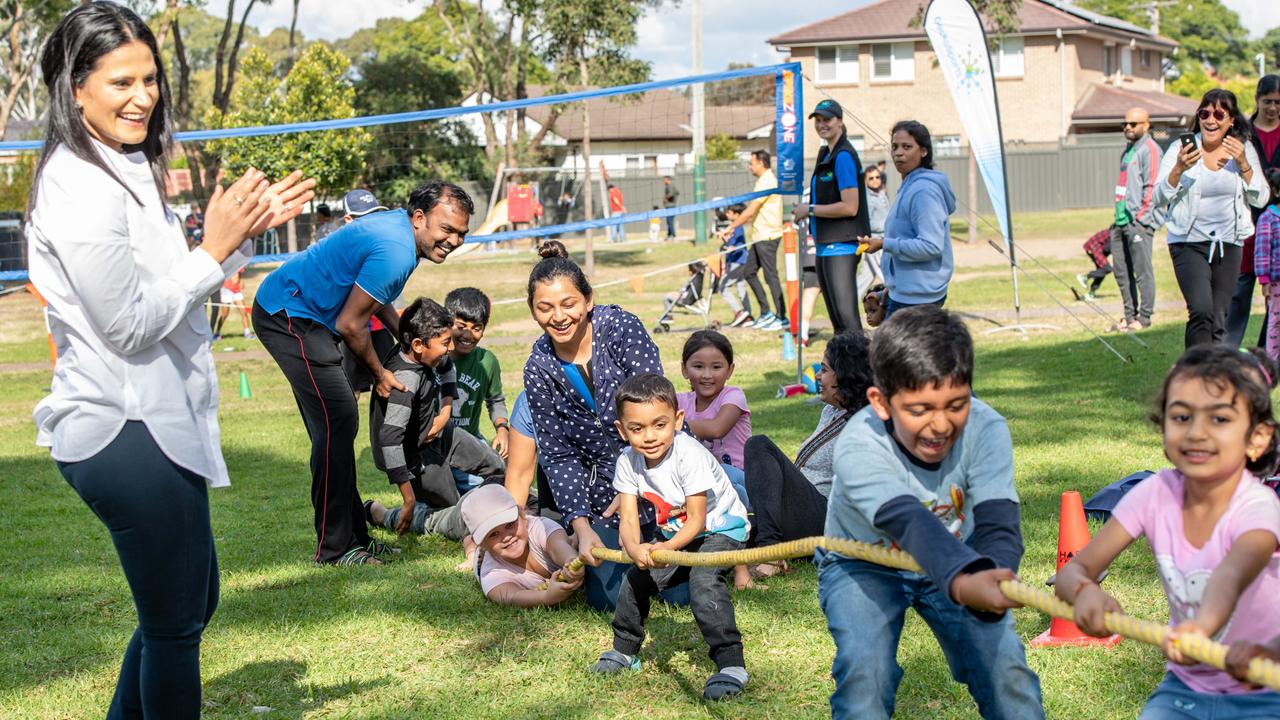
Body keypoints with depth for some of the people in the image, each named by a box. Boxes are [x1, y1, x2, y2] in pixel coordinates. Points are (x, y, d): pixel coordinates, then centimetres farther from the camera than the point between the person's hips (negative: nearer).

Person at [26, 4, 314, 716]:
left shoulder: (127, 171, 13)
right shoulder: (81, 188, -18)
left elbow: (169, 290, 16)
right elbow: (129, 324, -21)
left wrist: (247, 232, 5)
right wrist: (215, 249, -14)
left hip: (152, 423, 10)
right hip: (128, 434, -10)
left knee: (193, 599, 22)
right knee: (175, 619, 3)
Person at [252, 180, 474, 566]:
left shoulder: (399, 226, 6)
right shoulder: (395, 253, -26)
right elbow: (350, 323, -19)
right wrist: (379, 372, -3)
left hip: (288, 313, 11)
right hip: (289, 317, -11)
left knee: (335, 424, 13)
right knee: (336, 422, -13)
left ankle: (353, 536, 20)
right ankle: (335, 548, -9)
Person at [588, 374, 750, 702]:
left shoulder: (689, 455, -32)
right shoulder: (628, 462, -14)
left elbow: (697, 520, -29)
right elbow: (629, 520, -17)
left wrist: (668, 547, -46)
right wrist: (634, 548, -40)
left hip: (721, 528, -7)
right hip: (676, 533, 7)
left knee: (703, 580, -30)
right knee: (637, 578, 5)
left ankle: (731, 663, -29)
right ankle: (624, 650, 28)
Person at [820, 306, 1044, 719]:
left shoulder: (986, 430, -27)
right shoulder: (857, 449, -35)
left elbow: (998, 523, -36)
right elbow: (910, 522, -51)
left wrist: (991, 579, -59)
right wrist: (963, 582, -70)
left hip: (957, 560, 2)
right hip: (863, 565, -2)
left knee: (1004, 664, -14)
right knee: (864, 669, -25)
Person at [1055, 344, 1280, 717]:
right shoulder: (1156, 494, -8)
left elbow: (1232, 575, -42)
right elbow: (1073, 569, -11)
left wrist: (1204, 625, -64)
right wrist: (1085, 591, -35)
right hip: (1185, 687, 3)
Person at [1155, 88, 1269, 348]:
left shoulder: (1243, 150, 6)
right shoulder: (1182, 149, -3)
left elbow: (1260, 200, 2)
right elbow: (1160, 198, -7)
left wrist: (1243, 164, -12)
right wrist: (1179, 169, -24)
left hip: (1229, 243, 3)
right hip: (1189, 242, -3)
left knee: (1218, 321, 5)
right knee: (1201, 311, -22)